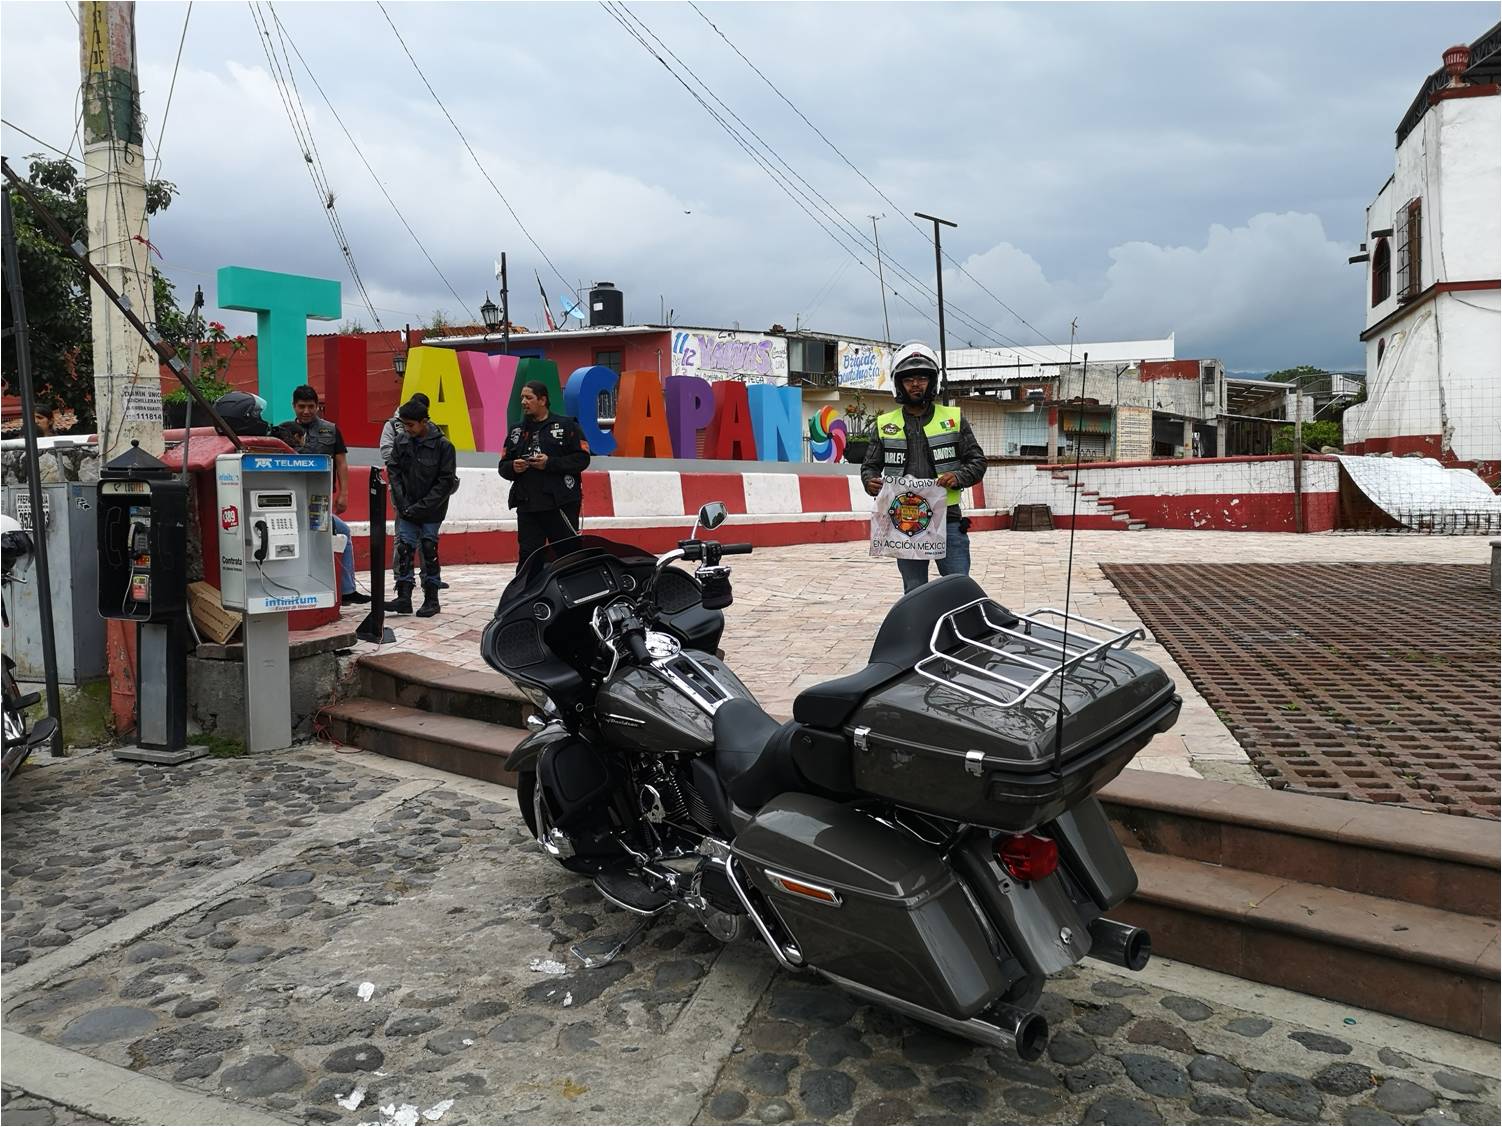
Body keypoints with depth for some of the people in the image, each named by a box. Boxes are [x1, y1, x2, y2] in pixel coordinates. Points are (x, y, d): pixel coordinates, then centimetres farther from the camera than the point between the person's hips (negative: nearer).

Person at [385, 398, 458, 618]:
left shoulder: (443, 445, -11)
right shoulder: (401, 441, 1)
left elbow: (446, 481, -12)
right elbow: (395, 473, 5)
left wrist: (421, 507, -15)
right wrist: (402, 504, -7)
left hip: (431, 511, -4)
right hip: (407, 509, 4)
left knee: (429, 550, 2)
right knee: (403, 549, -2)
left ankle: (431, 599, 12)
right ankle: (404, 597, 2)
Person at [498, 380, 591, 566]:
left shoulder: (566, 426, 2)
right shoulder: (517, 431, 17)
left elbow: (582, 459, -7)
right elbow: (503, 466, 18)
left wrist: (550, 463, -14)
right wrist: (513, 467, -5)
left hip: (561, 504, -4)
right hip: (527, 505, 4)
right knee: (527, 555, 3)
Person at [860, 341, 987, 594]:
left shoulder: (953, 418, 8)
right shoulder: (885, 424, 11)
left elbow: (977, 461, 7)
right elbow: (870, 465, 16)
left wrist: (958, 477, -13)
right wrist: (870, 481, -8)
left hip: (948, 520, -1)